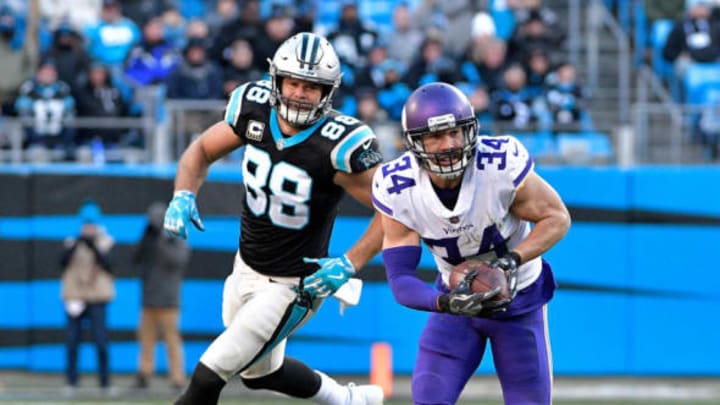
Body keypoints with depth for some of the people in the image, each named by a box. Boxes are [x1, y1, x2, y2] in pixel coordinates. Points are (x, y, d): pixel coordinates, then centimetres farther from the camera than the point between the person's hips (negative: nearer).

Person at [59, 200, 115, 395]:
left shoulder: (105, 242, 6)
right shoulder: (73, 242, 10)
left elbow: (107, 265, -9)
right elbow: (63, 262, -4)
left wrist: (93, 246, -18)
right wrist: (76, 245, -16)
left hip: (97, 298, -2)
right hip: (75, 296, 2)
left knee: (101, 342, -8)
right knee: (72, 342, -2)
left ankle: (105, 383, 0)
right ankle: (71, 382, 4)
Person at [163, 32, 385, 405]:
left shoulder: (338, 145, -28)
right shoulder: (254, 110, -11)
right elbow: (202, 150, 5)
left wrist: (350, 264, -29)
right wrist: (184, 195, -14)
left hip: (292, 286, -7)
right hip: (247, 267, 7)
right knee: (261, 372, 28)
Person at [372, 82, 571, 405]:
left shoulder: (502, 164, -29)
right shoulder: (397, 188, -22)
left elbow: (557, 217, -14)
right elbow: (400, 279, -21)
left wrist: (513, 260, -29)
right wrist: (446, 303, -41)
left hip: (519, 297, -1)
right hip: (457, 297, 1)